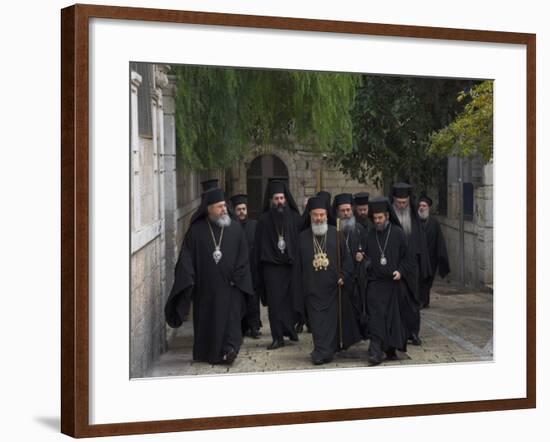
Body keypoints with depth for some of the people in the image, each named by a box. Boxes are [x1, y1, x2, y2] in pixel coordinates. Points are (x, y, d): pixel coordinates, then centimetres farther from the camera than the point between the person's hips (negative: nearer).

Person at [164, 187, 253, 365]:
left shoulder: (235, 229, 4)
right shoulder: (196, 230, 0)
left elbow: (243, 257, 4)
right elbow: (187, 257, -3)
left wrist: (237, 279, -6)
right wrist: (189, 281, -13)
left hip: (229, 286, 0)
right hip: (205, 287, 0)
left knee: (230, 316, -10)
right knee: (206, 320, 7)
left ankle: (229, 350, -16)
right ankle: (207, 354, 19)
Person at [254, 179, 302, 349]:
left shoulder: (295, 218, 5)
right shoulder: (264, 220, 4)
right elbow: (258, 245, 3)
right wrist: (259, 270, -1)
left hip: (292, 265, 1)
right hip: (272, 266, 0)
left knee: (291, 300, 3)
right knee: (275, 302, -1)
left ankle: (290, 329, 22)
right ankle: (278, 337, 3)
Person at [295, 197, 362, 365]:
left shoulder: (335, 234, 3)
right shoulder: (303, 237, 7)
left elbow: (346, 257, 3)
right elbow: (298, 264, 10)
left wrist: (344, 276, -9)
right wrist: (299, 287, 6)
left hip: (333, 286, -1)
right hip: (312, 287, 1)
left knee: (331, 318, 0)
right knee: (317, 320, -2)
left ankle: (323, 352, 4)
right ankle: (323, 351, 2)